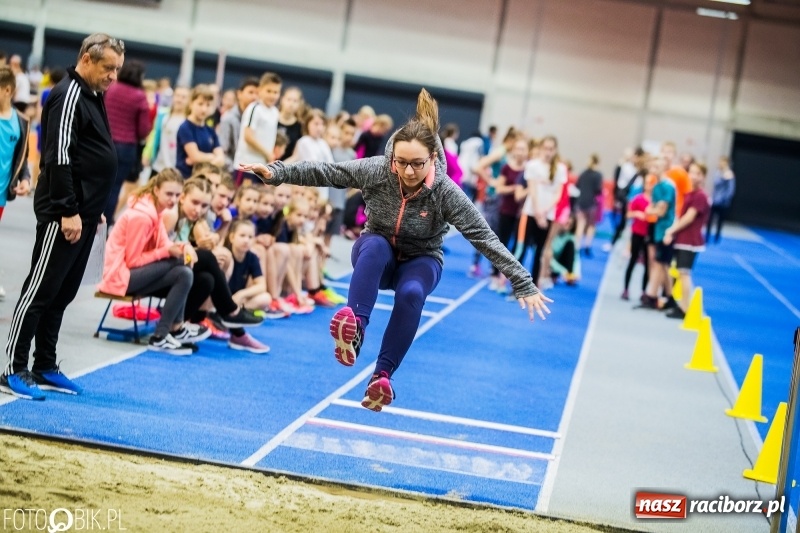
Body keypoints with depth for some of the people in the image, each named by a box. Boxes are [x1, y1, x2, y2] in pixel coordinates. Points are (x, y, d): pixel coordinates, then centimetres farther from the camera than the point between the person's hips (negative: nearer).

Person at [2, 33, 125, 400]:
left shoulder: (92, 96, 16)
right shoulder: (68, 95, -13)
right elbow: (59, 157, -20)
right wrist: (68, 211, -21)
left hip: (83, 213, 9)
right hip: (64, 215, -9)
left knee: (63, 293, 12)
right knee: (41, 289, -6)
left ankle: (44, 367, 17)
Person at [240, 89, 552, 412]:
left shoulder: (446, 193, -26)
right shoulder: (376, 170, -21)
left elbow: (486, 238, -27)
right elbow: (323, 172, -15)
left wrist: (523, 285, -29)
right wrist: (276, 173, -22)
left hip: (420, 262, -1)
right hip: (376, 256, 1)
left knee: (411, 293, -36)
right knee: (375, 245, -36)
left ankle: (382, 375, -35)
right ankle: (355, 328, -50)